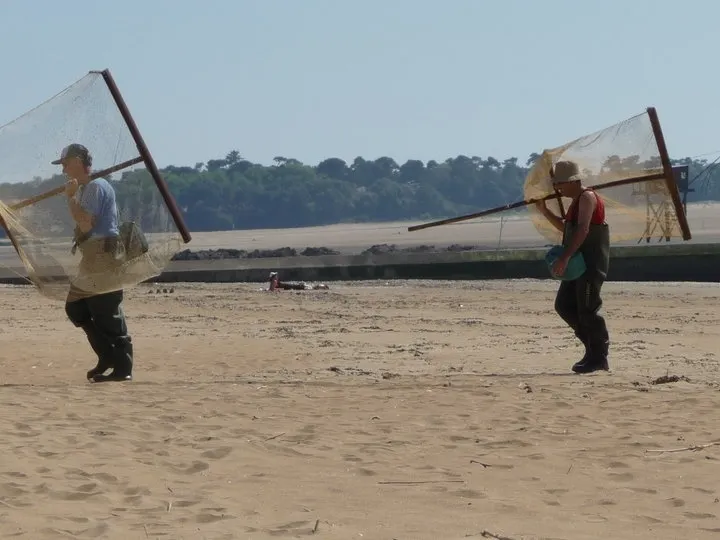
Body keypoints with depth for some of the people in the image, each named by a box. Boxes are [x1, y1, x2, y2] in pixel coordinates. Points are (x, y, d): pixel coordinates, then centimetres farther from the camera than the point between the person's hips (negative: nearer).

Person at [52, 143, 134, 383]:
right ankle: (108, 358, 16)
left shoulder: (96, 186, -12)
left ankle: (123, 368, -6)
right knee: (75, 307, 13)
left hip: (103, 253, -11)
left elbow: (86, 223, -20)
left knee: (107, 313, -9)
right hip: (91, 257, 11)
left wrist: (70, 197, -12)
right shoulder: (84, 188, 19)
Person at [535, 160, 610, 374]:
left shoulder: (587, 197, -13)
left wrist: (565, 257, -32)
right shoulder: (577, 201, 19)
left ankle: (599, 357, -2)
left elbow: (582, 229, -25)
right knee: (564, 305, 10)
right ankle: (594, 346, 15)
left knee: (587, 308, -9)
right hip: (579, 262, 10)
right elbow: (566, 228, 30)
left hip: (591, 262, -10)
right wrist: (544, 211, 21)